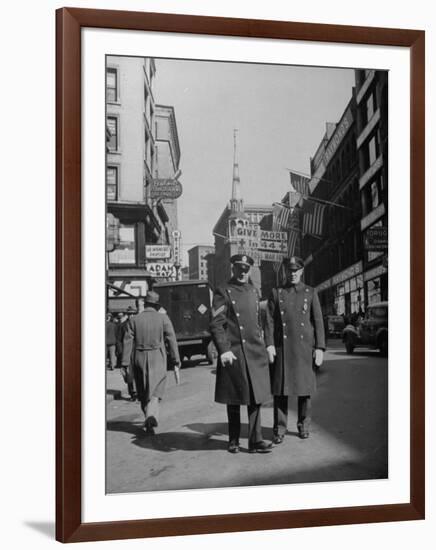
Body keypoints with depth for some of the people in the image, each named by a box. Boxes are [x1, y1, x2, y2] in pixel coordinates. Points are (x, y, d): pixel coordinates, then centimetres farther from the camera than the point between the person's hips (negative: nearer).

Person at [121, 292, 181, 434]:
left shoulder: (134, 320, 2)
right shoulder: (163, 318, -1)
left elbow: (127, 342, -2)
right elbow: (172, 341, -4)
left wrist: (125, 364, 0)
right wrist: (176, 363, 0)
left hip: (139, 359, 2)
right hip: (158, 359, -2)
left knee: (143, 393, 15)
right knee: (155, 391, -1)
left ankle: (148, 421, 23)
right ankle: (152, 416, -25)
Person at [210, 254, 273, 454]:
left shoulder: (253, 291, 15)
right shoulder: (223, 292, -4)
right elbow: (216, 324, -10)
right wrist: (224, 350, -18)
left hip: (255, 353, 5)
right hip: (233, 353, -5)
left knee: (255, 397, 3)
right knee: (234, 400, 6)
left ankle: (255, 441, 9)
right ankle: (233, 441, 20)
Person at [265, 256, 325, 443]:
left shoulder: (311, 293, 7)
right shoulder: (276, 293, 7)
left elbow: (318, 321, 3)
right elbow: (269, 321, 2)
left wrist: (320, 348, -4)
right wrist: (269, 345, -9)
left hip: (305, 347, 0)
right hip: (282, 348, 0)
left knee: (305, 388, 6)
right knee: (280, 388, -1)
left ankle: (303, 425, 21)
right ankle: (279, 429, 7)